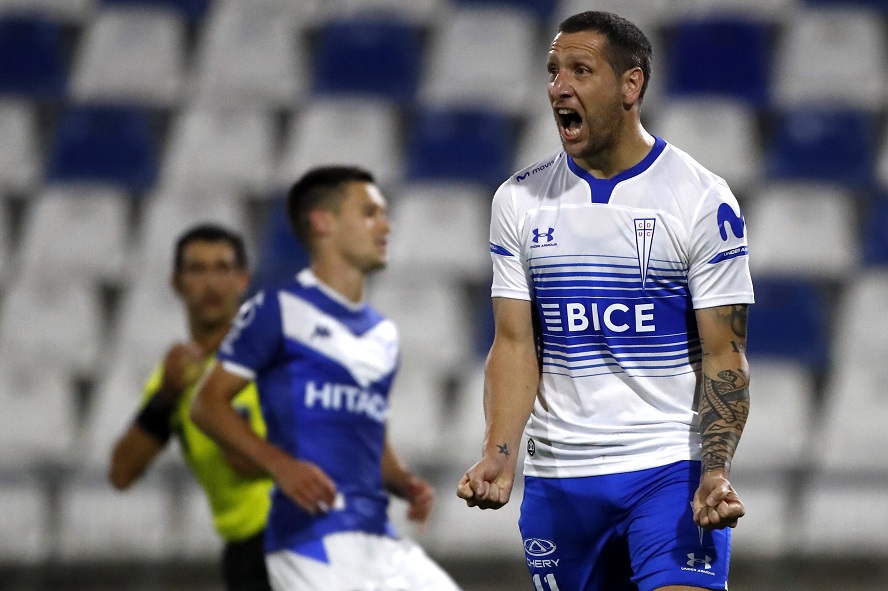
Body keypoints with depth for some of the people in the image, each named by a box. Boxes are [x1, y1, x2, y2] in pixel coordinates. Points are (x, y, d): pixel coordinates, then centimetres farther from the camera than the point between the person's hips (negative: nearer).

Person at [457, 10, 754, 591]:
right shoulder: (521, 200, 7)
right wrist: (499, 454, -11)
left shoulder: (702, 200, -4)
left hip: (673, 471, -4)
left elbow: (723, 356, -5)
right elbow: (515, 343, 5)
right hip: (557, 477, 4)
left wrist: (716, 471, -19)